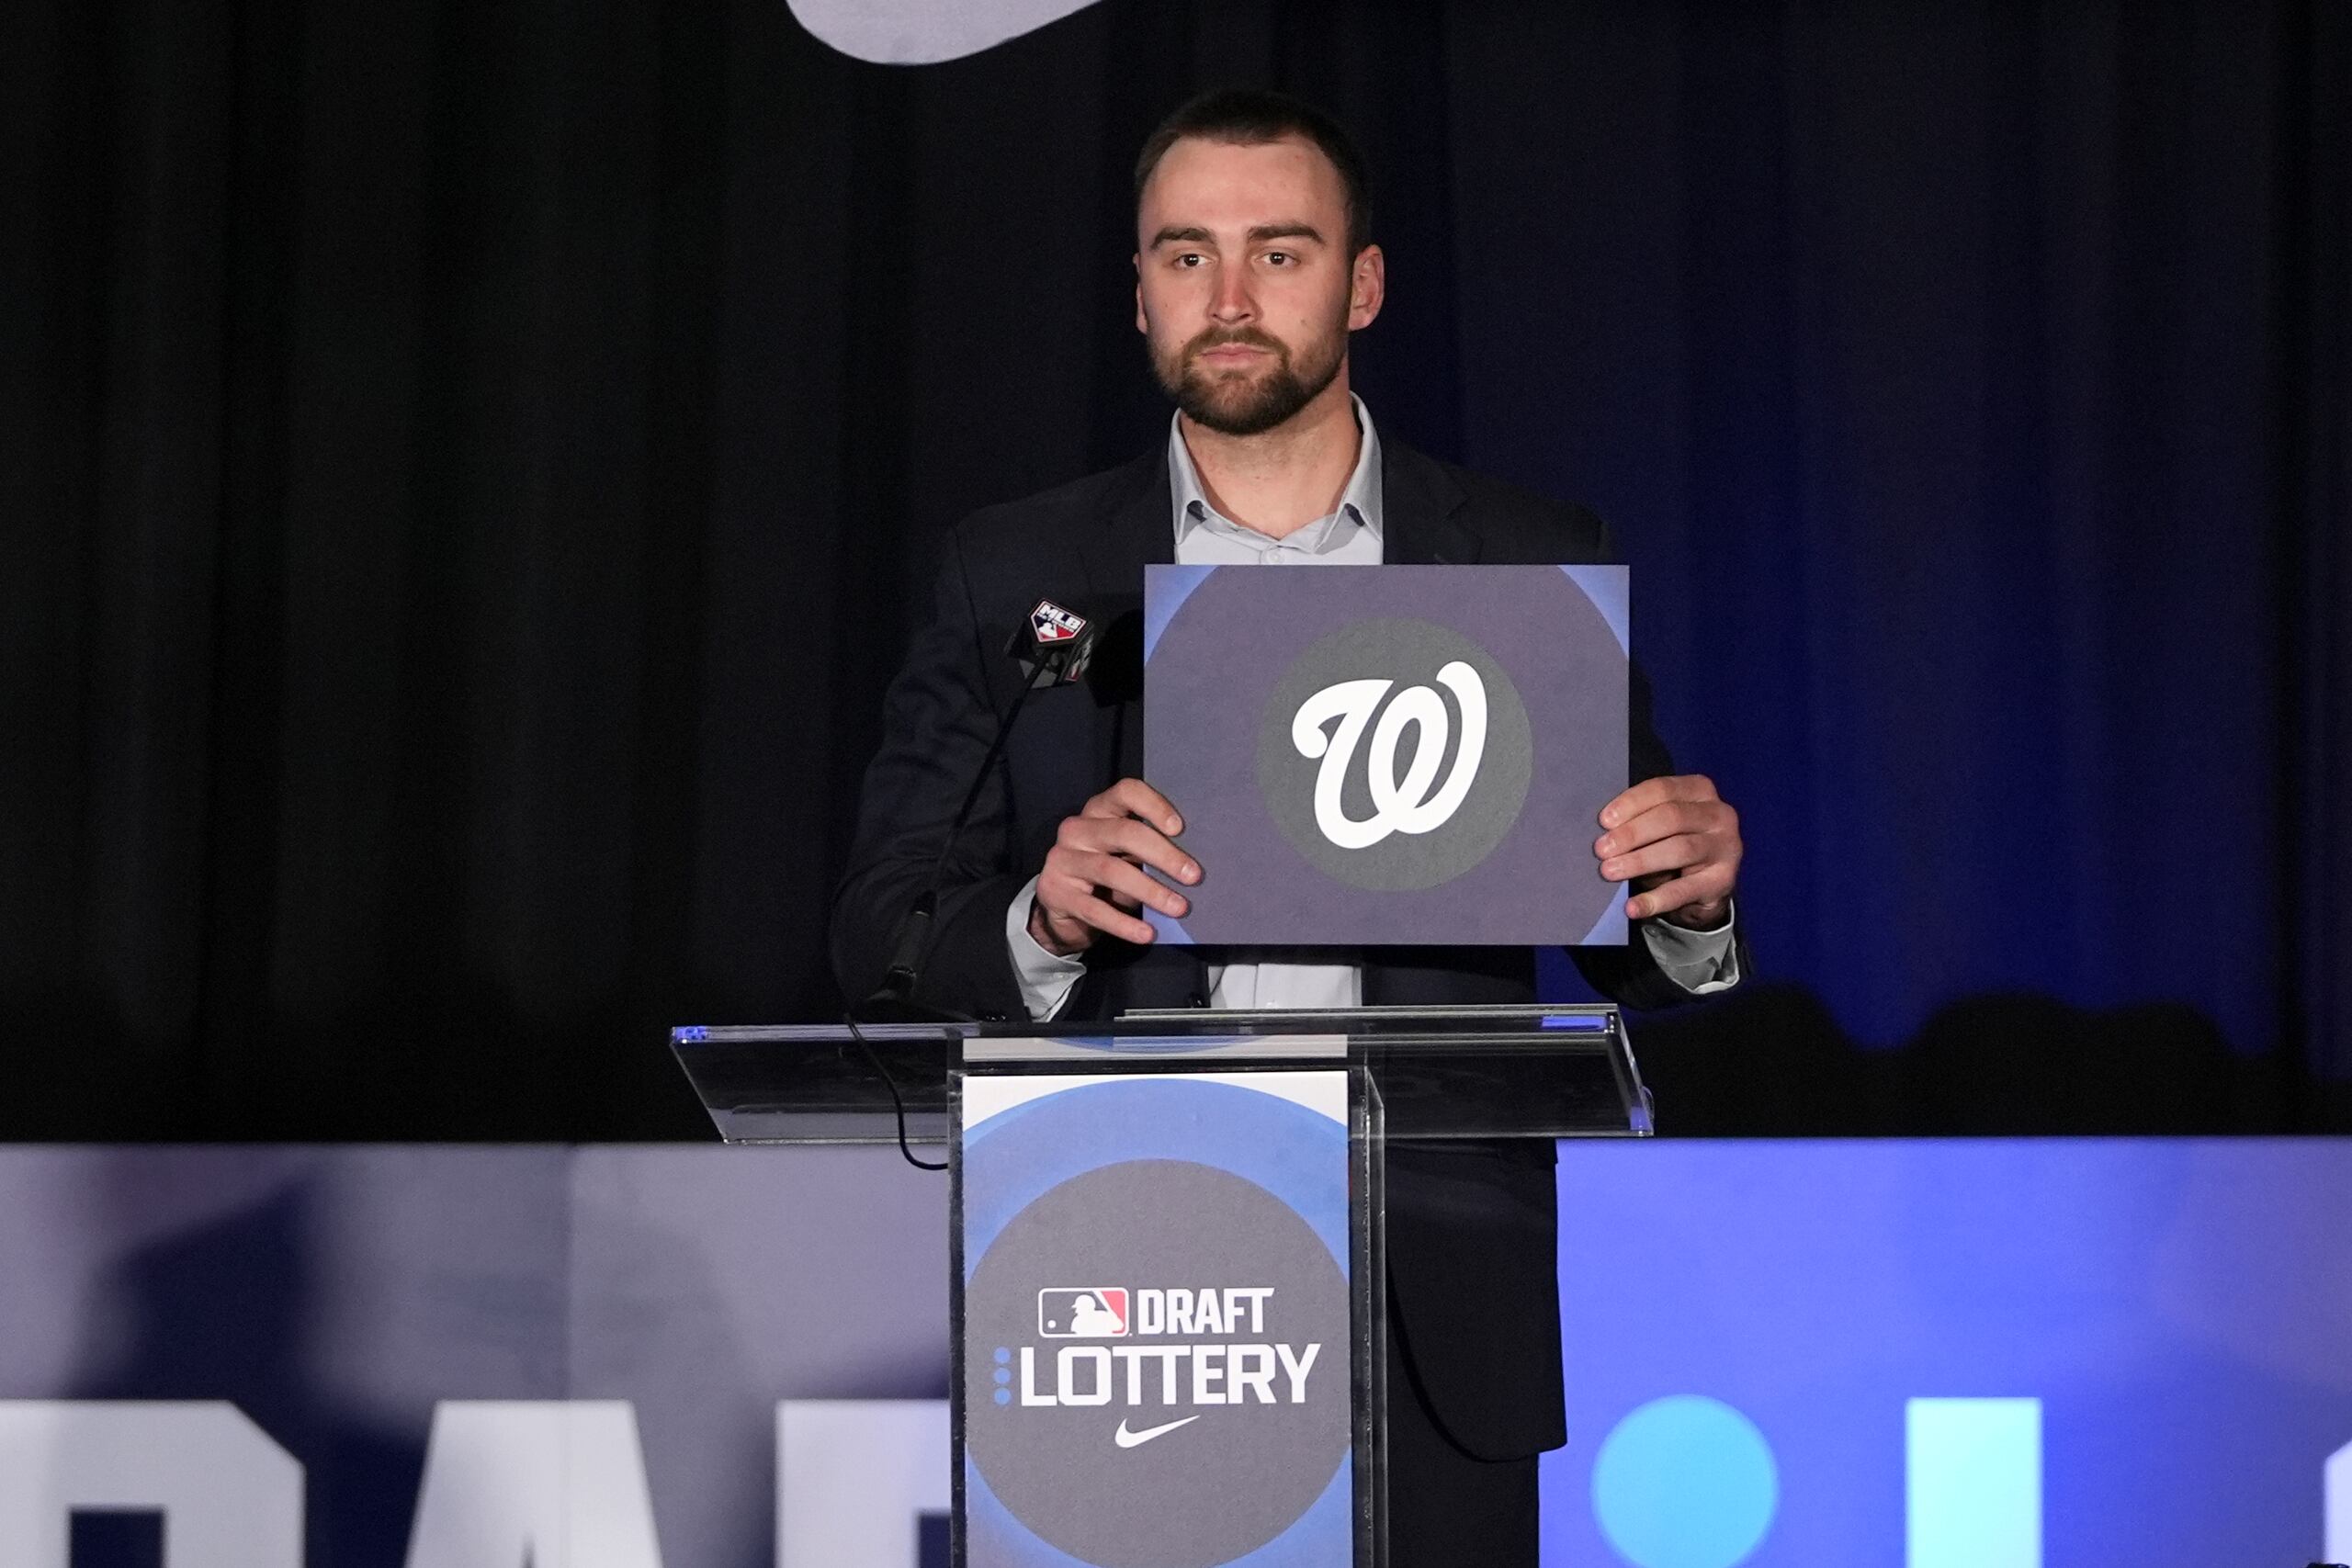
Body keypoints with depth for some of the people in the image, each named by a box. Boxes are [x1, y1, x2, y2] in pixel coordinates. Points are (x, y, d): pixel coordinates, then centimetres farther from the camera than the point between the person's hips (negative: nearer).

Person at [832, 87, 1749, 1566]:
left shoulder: (1534, 566, 7)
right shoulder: (1014, 577, 7)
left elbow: (1627, 943, 8)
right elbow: (881, 941, 2)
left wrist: (1689, 903, -16)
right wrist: (1044, 922, -20)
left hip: (1430, 1326, 0)